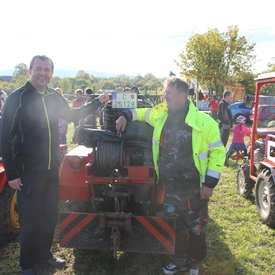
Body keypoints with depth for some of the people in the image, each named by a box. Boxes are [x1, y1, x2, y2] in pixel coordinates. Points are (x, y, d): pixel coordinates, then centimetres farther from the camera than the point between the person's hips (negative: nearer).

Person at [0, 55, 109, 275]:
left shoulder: (55, 96, 5)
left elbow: (72, 115, 24)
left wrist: (97, 102, 17)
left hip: (52, 167, 6)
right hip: (28, 171, -5)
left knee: (50, 215, 17)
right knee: (30, 218, 5)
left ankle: (44, 254, 38)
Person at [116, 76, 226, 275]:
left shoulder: (204, 122, -16)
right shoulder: (160, 115, 1)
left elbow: (218, 151, -11)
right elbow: (143, 113, 23)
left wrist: (210, 183, -13)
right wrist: (126, 116, 7)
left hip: (194, 188, -4)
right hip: (169, 187, 5)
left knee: (196, 229, 12)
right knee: (175, 226, 18)